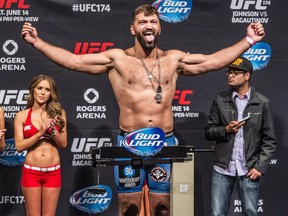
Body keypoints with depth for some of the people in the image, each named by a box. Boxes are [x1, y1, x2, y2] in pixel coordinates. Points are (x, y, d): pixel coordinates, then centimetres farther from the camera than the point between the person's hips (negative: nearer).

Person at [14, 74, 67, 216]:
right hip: (31, 172, -1)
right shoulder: (21, 116, 0)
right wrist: (40, 132, -17)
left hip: (53, 172, 1)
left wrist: (53, 130, -14)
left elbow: (63, 144, 4)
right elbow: (19, 146, -7)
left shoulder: (58, 113, 4)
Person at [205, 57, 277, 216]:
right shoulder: (220, 100, 4)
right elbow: (208, 132, 6)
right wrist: (226, 129, -13)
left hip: (248, 170, -1)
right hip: (222, 169, 1)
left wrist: (261, 167, -7)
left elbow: (269, 140, 1)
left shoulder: (262, 103, 0)